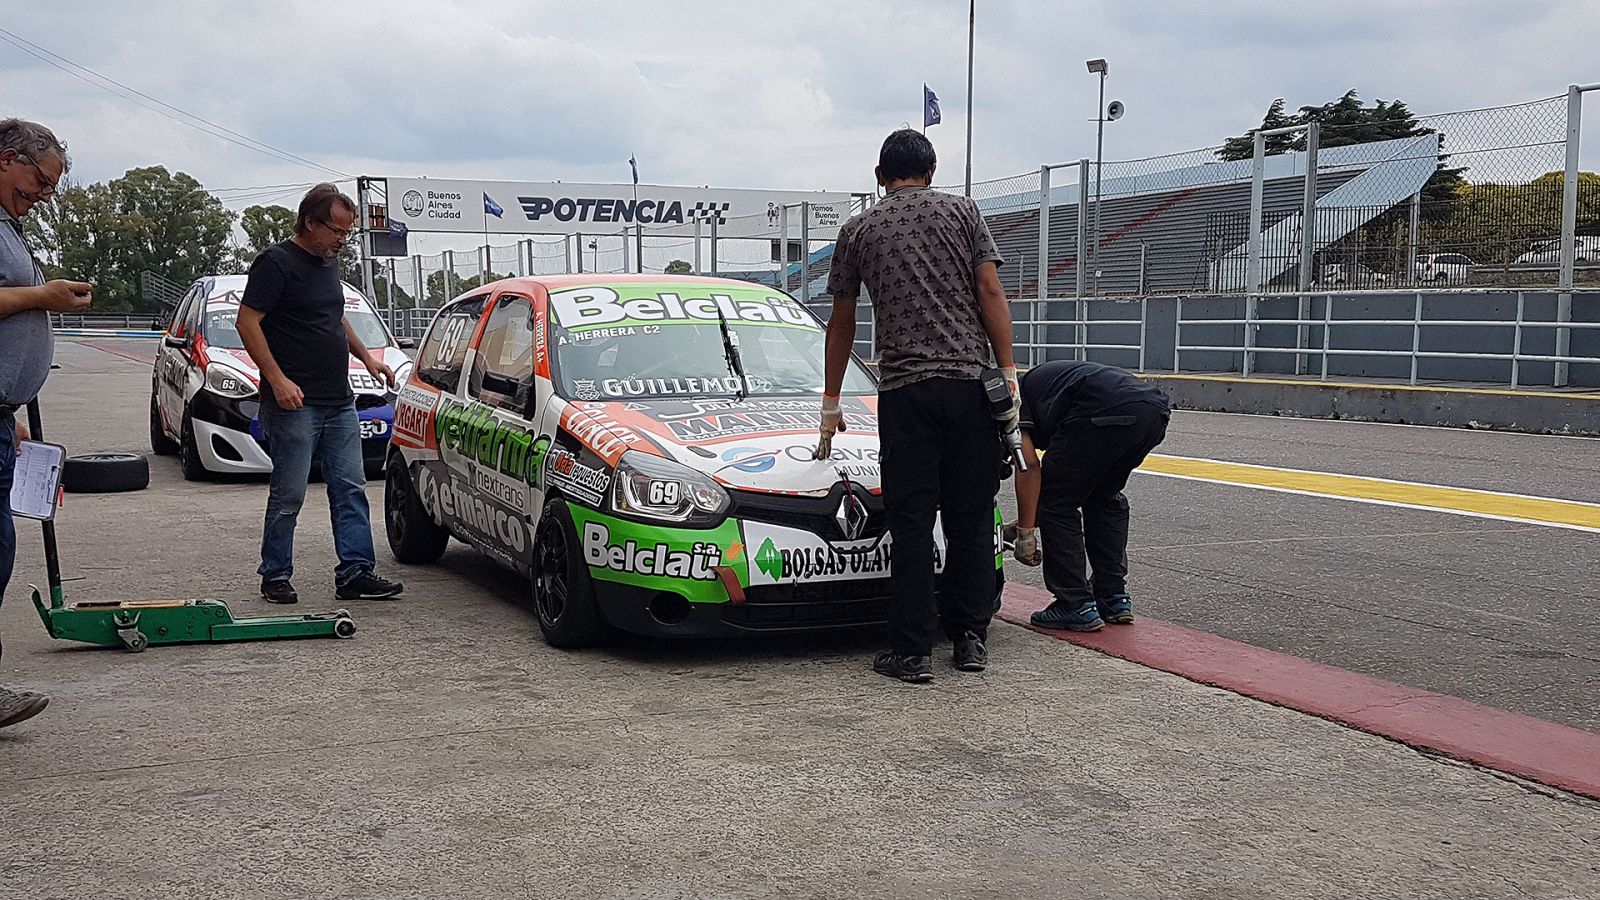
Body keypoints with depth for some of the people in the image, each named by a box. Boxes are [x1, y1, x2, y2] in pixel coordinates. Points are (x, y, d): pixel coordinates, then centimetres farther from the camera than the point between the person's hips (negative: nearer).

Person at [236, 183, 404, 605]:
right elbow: (247, 322, -14)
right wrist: (278, 379, -21)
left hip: (339, 403, 8)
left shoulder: (328, 261, 17)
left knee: (350, 490, 6)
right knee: (289, 495, -1)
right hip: (295, 402, -8)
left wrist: (366, 355, 18)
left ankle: (355, 572, 10)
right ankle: (275, 577, 10)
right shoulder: (276, 262, -9)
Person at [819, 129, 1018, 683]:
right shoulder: (960, 211, 11)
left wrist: (831, 403, 25)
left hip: (903, 390, 0)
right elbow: (990, 293, 0)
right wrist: (1008, 372, 2)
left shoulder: (859, 230, 13)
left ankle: (912, 652, 3)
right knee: (971, 517, 9)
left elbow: (842, 324, 18)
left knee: (911, 523, 2)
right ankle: (970, 639, 14)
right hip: (969, 382, 1)